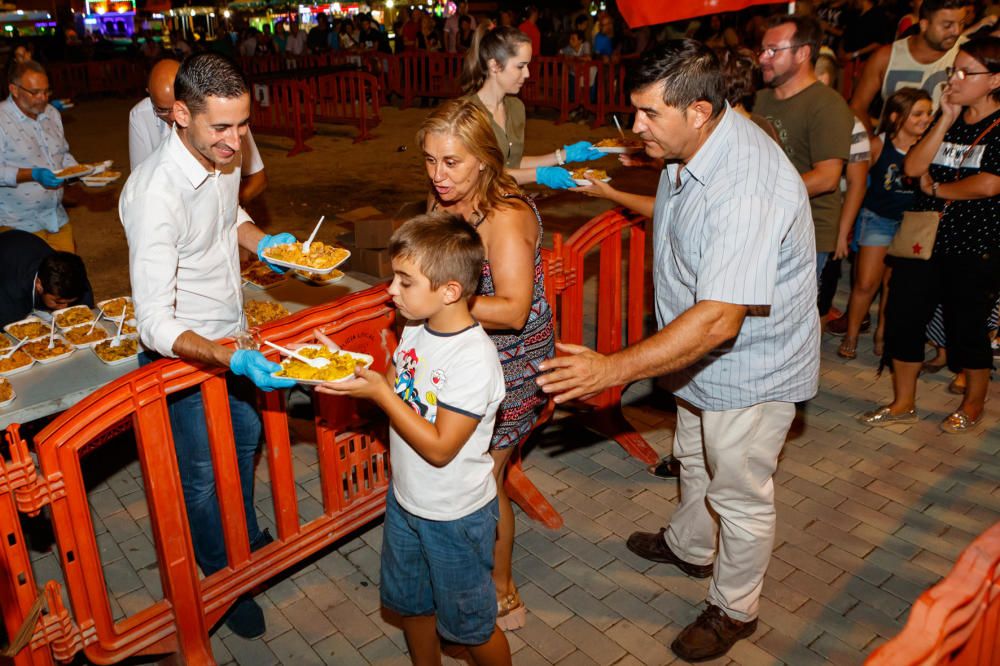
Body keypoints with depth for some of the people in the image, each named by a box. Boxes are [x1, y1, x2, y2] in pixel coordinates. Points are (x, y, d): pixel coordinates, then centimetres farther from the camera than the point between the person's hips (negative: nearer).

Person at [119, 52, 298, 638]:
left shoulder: (225, 157, -8)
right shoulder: (155, 193, -33)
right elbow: (156, 325, -34)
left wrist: (262, 241, -4)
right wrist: (233, 361, -46)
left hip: (233, 338, 8)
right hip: (183, 353, -8)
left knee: (246, 437, 26)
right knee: (203, 474, 12)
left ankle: (249, 539, 53)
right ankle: (223, 577, 37)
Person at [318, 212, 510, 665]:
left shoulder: (474, 359, -30)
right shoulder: (415, 329, -6)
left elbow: (439, 448, -27)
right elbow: (396, 391, 6)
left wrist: (379, 392, -28)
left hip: (455, 515, -8)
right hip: (405, 500, 8)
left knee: (470, 626, 14)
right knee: (410, 605, 28)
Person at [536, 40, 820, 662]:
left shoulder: (747, 189, -38)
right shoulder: (691, 147, -7)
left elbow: (718, 321, -42)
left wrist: (613, 368, -44)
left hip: (750, 369, -9)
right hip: (703, 353, 9)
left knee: (739, 494, 12)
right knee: (695, 460, 30)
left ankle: (734, 609, 38)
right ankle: (690, 547, 58)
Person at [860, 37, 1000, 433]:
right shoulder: (948, 119, 9)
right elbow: (912, 168, -3)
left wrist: (936, 187, -7)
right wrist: (946, 119, -8)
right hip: (924, 238, 6)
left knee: (966, 328, 6)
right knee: (902, 318, 6)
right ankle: (903, 404, 22)